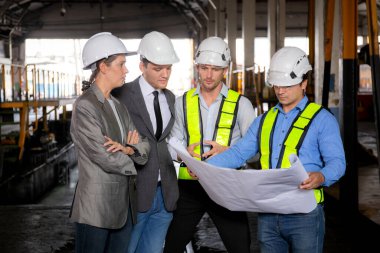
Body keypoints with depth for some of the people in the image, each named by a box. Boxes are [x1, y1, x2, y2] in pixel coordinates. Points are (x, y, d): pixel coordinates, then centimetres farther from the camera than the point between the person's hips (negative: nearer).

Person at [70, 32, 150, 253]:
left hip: (124, 203, 7)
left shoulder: (119, 105, 12)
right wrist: (131, 152, -1)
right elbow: (105, 158, -18)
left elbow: (144, 146, 6)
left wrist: (128, 149, -15)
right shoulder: (85, 106, -12)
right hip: (97, 206, -7)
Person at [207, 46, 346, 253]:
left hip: (304, 213, -5)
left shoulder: (322, 119, -1)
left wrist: (321, 177, -32)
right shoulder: (264, 120, 16)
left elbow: (336, 162, -10)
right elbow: (239, 152, 10)